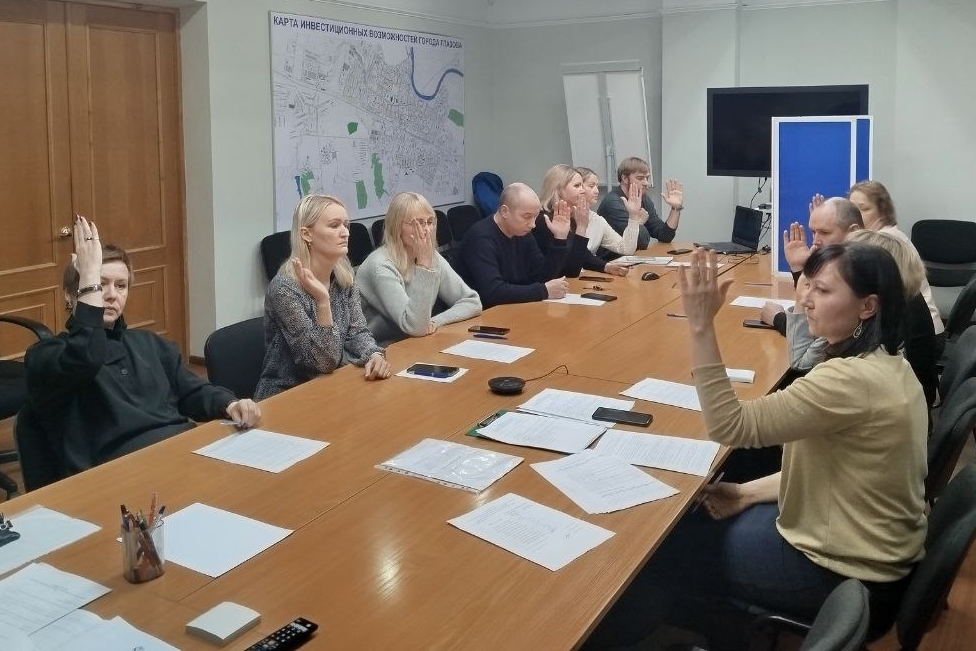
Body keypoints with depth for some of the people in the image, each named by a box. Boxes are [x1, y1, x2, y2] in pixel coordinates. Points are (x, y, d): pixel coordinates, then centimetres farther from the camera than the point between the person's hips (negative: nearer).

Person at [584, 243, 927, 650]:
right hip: (867, 548, 9)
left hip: (847, 573, -9)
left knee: (669, 547, 6)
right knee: (690, 522, 16)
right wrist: (752, 491, 2)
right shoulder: (885, 365, 2)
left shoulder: (853, 379, -29)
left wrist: (701, 325, -33)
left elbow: (730, 426, -30)